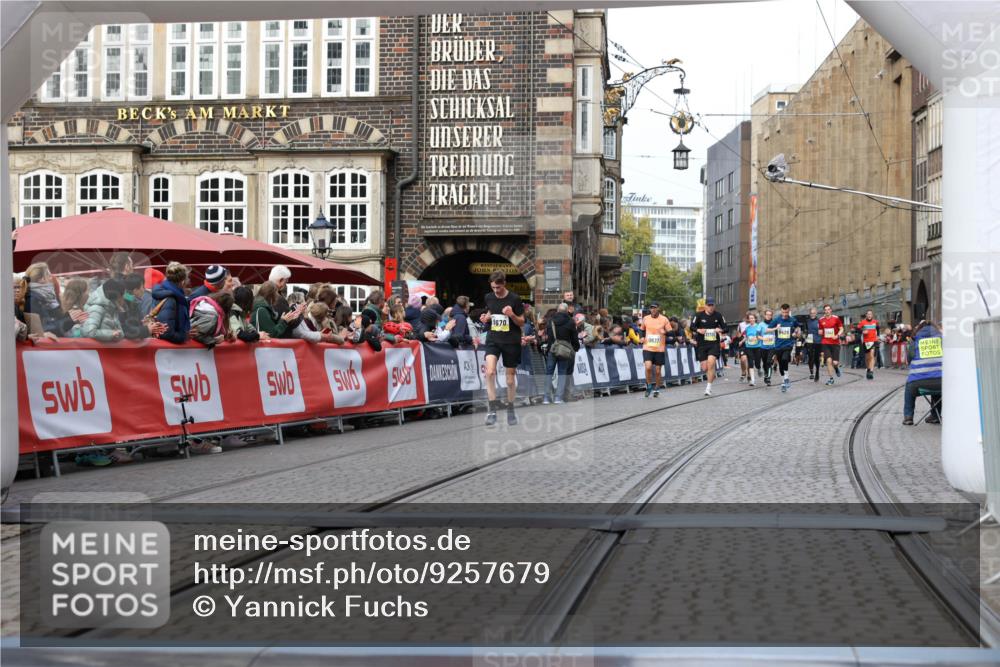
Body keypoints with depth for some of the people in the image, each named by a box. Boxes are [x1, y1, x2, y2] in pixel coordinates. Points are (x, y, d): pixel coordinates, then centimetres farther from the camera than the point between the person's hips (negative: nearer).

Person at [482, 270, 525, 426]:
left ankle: (510, 410, 25)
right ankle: (492, 409, -16)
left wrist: (512, 315, -22)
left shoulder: (514, 299, -8)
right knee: (490, 371, -20)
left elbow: (522, 323, -3)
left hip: (511, 342, -2)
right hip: (493, 339, 2)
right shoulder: (489, 298, 3)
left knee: (510, 378, 6)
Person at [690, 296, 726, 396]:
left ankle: (708, 387, -11)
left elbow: (725, 328, 9)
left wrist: (720, 330, -14)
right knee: (704, 368, 1)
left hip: (714, 344, -1)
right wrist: (698, 330, -20)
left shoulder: (718, 316, 2)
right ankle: (712, 375, 39)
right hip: (702, 344, 1)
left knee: (711, 362, -21)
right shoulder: (699, 315, -1)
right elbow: (692, 327, 1)